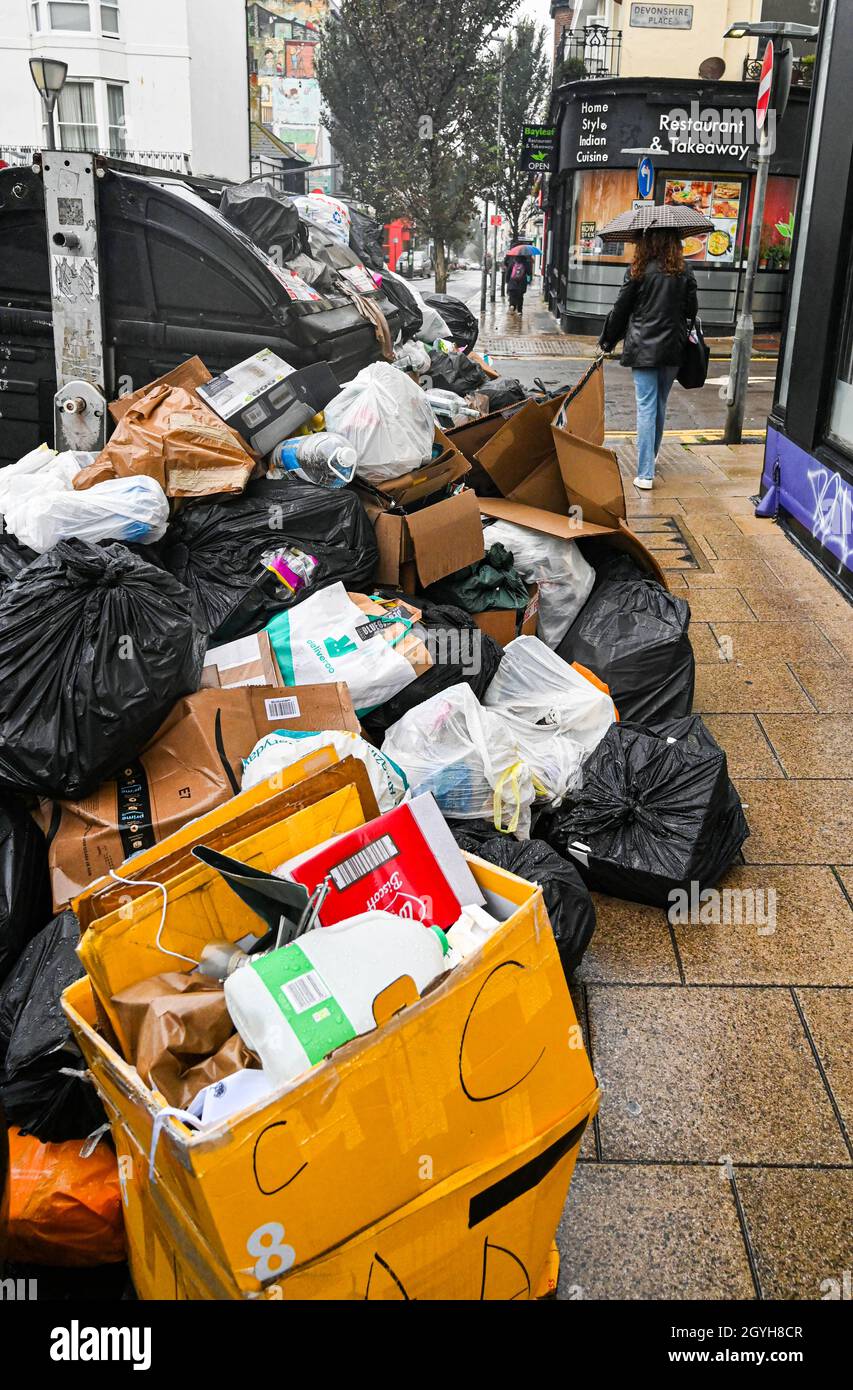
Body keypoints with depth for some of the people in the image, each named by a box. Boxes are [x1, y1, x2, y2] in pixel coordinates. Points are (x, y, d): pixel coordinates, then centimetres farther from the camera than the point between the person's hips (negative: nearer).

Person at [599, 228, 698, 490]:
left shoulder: (638, 270, -5)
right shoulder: (684, 272, 3)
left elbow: (620, 310, -1)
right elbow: (691, 311, 5)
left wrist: (607, 342, 10)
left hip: (643, 348, -3)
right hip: (672, 350, 3)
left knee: (646, 407, -5)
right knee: (660, 405, 17)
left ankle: (645, 473, -11)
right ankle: (652, 457, 35)